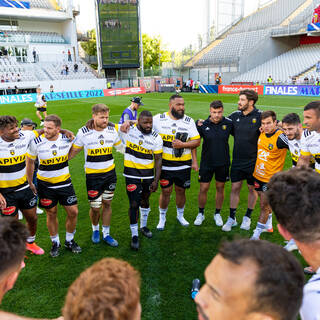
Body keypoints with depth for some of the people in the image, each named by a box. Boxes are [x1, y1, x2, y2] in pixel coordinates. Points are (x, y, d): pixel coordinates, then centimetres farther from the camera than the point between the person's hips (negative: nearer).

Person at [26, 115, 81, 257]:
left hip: (64, 182, 2)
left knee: (73, 212, 3)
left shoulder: (67, 139, -10)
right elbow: (30, 162, 1)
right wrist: (30, 183, 5)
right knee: (51, 214, 9)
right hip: (45, 184, -1)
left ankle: (69, 241, 27)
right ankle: (55, 243, 31)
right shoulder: (37, 142, -13)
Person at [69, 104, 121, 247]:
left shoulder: (112, 130, -3)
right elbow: (73, 151, -1)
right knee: (95, 207, 4)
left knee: (107, 204, 12)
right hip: (93, 175, -3)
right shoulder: (84, 133, -12)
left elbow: (120, 147, 13)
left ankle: (106, 234, 29)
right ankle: (95, 229, 36)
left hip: (110, 173, 3)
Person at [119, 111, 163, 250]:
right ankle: (134, 235, 11)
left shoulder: (156, 138, -5)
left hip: (148, 175, 2)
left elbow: (158, 160, -3)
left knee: (145, 201, 18)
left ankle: (143, 226, 41)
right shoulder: (128, 130, -8)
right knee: (134, 204, -3)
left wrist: (156, 180, -6)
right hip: (132, 175, -2)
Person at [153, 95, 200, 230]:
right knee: (165, 192, 6)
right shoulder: (159, 119, -3)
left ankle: (180, 215, 37)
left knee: (181, 191, 13)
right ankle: (162, 217, 29)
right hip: (165, 164, -1)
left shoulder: (189, 121, 0)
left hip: (183, 165, 1)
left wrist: (182, 144, -18)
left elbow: (197, 141, -2)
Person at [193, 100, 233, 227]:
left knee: (220, 188, 12)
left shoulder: (228, 123, -7)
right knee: (203, 189, 4)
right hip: (206, 162, -1)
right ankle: (201, 213, 25)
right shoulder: (202, 124, -9)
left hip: (223, 163, 1)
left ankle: (217, 214, 30)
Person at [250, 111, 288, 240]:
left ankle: (256, 235, 11)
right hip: (258, 175, 7)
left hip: (270, 178, -7)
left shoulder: (280, 137, -22)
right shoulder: (262, 133, 0)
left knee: (264, 206, 0)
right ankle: (268, 225, 43)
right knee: (265, 203, 23)